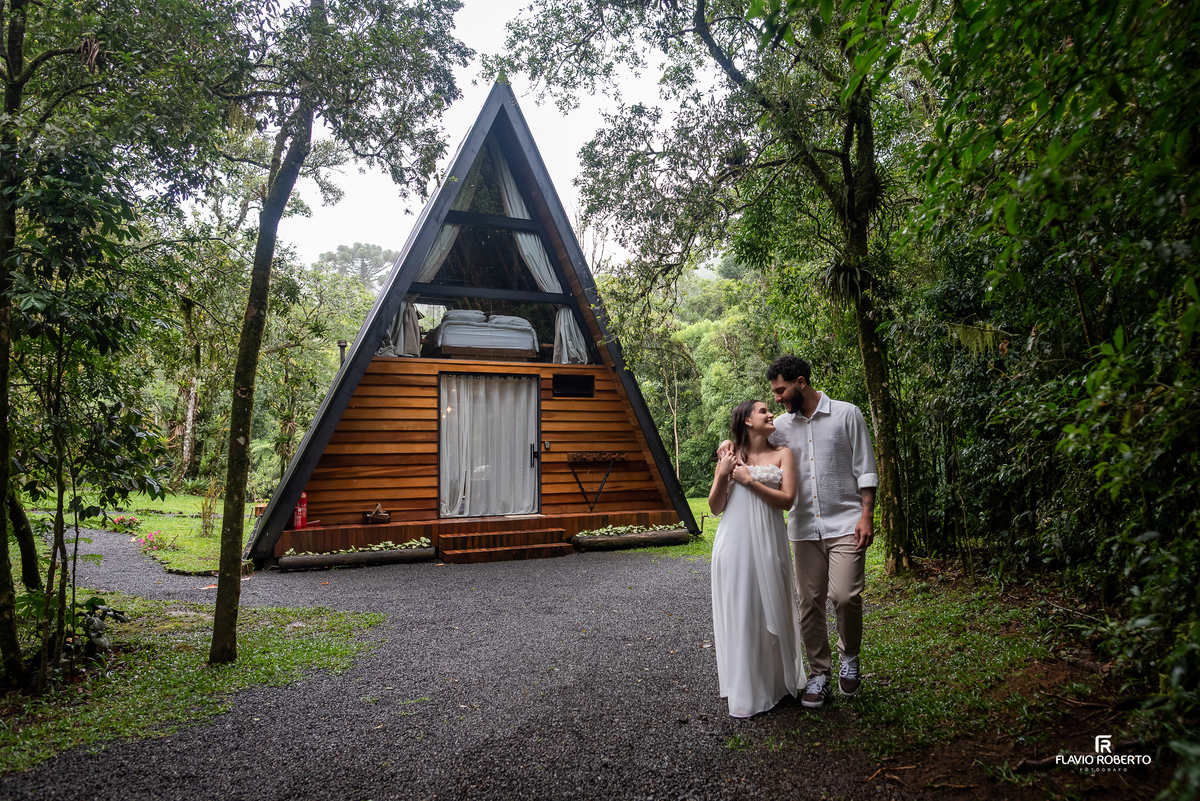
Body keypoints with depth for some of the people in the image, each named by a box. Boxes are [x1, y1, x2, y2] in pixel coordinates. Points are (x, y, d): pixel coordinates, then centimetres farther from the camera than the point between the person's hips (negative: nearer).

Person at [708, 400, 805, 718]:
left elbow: (787, 500, -6)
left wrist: (749, 480, -10)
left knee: (771, 611, 8)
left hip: (768, 544, 0)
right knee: (738, 613, 3)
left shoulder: (782, 454, 6)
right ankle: (745, 691, 14)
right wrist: (723, 477, -9)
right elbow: (715, 508, 6)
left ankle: (776, 682, 27)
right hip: (734, 543, 0)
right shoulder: (730, 455, 6)